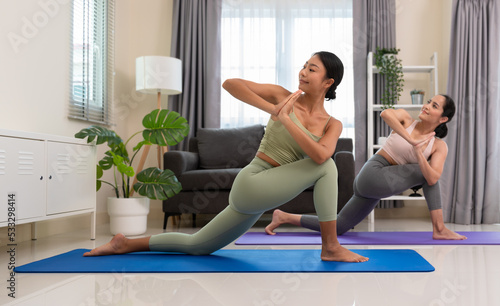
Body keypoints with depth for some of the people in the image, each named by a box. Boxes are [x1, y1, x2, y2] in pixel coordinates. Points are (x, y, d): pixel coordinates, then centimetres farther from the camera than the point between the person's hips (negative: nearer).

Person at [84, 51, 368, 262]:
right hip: (250, 184, -5)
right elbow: (230, 83, -8)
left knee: (196, 246, 18)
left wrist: (285, 119, -17)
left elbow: (319, 154, -16)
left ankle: (126, 244, 35)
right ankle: (331, 247, -9)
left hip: (259, 196, 5)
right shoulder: (284, 96, -3)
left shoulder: (332, 124, 5)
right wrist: (271, 108, -15)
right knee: (326, 167, -17)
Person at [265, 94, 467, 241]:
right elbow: (385, 113, -24)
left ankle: (283, 217, 22)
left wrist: (418, 153, -24)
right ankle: (439, 229, 1)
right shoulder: (405, 119, 0)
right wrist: (411, 140, -24)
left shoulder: (439, 146, 7)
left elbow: (433, 179, -9)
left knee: (336, 228, 9)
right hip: (374, 174, -6)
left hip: (370, 184, 6)